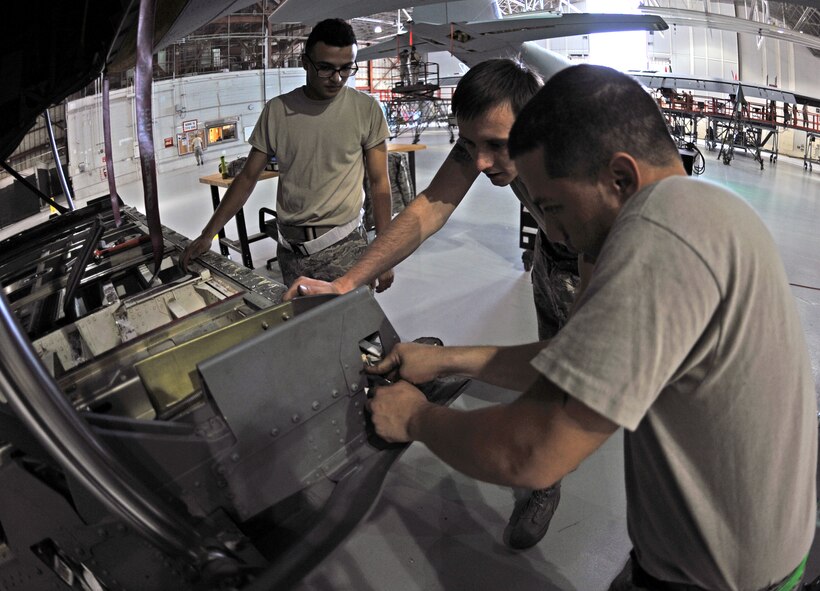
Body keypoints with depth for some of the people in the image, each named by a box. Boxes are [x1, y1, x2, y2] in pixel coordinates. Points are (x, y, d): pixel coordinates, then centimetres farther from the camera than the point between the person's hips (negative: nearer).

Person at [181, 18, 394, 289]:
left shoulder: (366, 110, -1)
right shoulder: (277, 110, 3)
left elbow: (379, 184, 1)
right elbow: (248, 177, 9)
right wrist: (207, 235, 5)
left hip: (344, 247, -2)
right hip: (291, 248, 2)